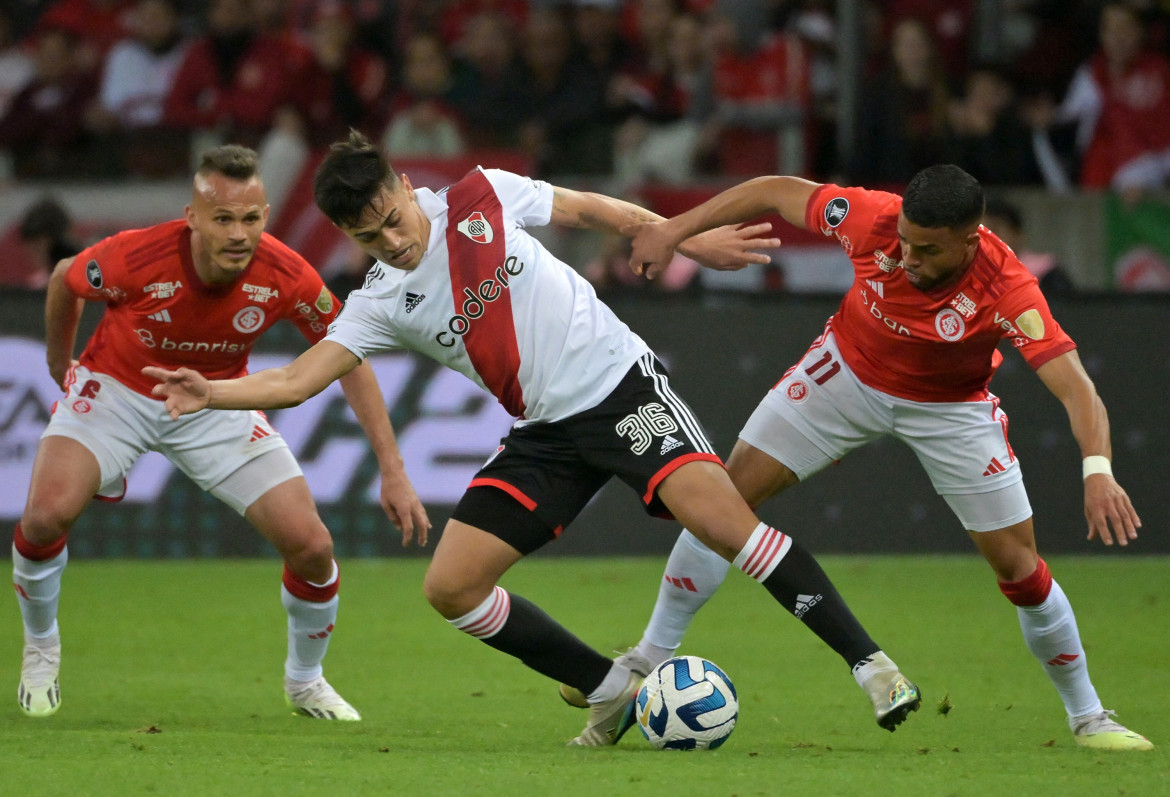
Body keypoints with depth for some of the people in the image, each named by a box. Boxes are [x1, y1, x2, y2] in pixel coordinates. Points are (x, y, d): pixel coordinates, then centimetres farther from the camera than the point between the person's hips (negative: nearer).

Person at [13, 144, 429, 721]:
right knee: (46, 515, -26)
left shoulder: (286, 277, -27)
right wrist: (60, 363, 10)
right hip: (116, 390, -2)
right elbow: (64, 279, -7)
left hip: (217, 404, 2)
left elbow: (350, 361, -11)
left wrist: (392, 472, -15)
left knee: (312, 546, -10)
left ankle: (305, 681, 20)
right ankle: (40, 648, 6)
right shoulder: (135, 258, -32)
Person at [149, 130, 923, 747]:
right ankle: (610, 688, 10)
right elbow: (299, 379, -6)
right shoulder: (380, 304, 1)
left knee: (722, 517, -26)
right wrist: (210, 392, -22)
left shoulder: (482, 198, -5)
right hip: (547, 434, 5)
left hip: (620, 382, -4)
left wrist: (690, 240, 5)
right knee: (451, 587, -4)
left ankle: (868, 660, -18)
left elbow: (589, 208, 8)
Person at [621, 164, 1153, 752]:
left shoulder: (1006, 290, -37)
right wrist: (675, 230, -13)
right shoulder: (874, 219, -31)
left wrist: (1098, 470, -61)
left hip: (950, 406, -2)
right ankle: (650, 657, 11)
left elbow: (1076, 389, -44)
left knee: (1018, 564, -5)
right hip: (848, 373, 2)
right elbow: (779, 193, -13)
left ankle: (1087, 717, 16)